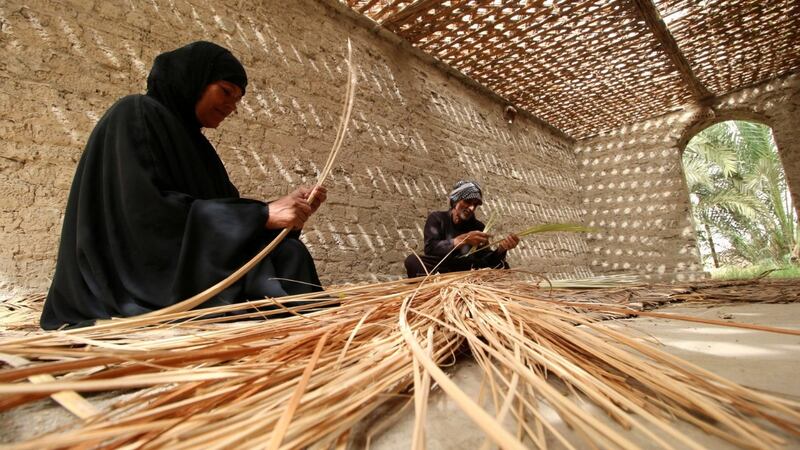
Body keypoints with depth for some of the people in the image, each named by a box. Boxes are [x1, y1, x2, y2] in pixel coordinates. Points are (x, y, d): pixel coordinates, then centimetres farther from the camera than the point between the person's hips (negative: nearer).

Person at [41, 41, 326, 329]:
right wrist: (262, 214, -22)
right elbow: (148, 212, -20)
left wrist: (284, 207, -2)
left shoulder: (188, 139, 19)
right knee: (283, 260, -22)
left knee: (286, 255, -11)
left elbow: (222, 212, 12)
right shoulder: (136, 115, -5)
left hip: (179, 279, 8)